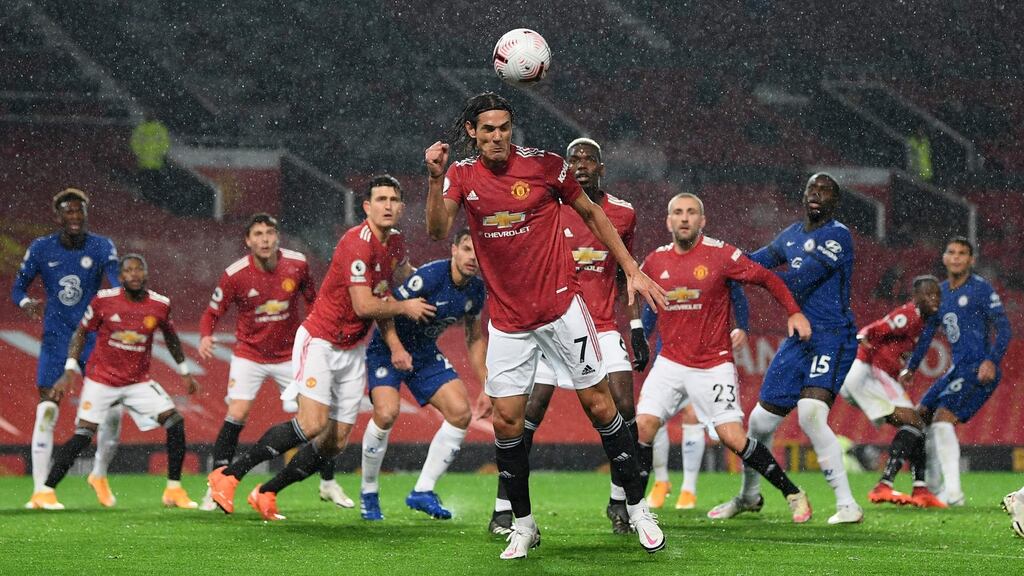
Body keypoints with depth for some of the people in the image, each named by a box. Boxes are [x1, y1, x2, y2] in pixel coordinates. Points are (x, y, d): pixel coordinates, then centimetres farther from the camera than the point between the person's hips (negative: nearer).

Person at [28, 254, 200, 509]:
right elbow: (80, 333, 1)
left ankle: (174, 490, 1)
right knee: (83, 435, -12)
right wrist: (70, 370, -6)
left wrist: (184, 373, 18)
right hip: (101, 380, -3)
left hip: (138, 381, 3)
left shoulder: (160, 305, -5)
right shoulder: (104, 300, -11)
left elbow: (170, 337, 14)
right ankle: (45, 492, -3)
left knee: (175, 422, -11)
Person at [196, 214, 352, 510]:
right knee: (236, 414, -18)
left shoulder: (297, 264, -11)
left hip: (289, 355, 2)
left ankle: (328, 484, 19)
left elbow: (312, 299, 7)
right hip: (249, 354, -2)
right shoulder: (235, 274, -17)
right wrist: (205, 336, -27)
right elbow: (213, 311, -7)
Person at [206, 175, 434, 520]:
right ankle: (229, 475, -14)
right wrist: (405, 307, -10)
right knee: (312, 424, -24)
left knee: (336, 441, 3)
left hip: (353, 349, 8)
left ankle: (266, 494, 16)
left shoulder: (395, 242, 7)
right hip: (320, 340, -8)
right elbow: (364, 305, -24)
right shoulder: (357, 243, -21)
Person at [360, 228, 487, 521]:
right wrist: (396, 348, -34)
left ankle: (423, 491, 1)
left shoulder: (476, 289, -3)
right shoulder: (430, 275, -25)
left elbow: (475, 338, 12)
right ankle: (368, 492, -4)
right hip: (389, 348, -7)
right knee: (386, 413, -26)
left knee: (461, 412, -9)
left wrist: (485, 382, 6)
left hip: (426, 354, 7)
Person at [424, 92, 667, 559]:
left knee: (598, 404, -1)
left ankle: (637, 508, 10)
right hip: (507, 319, 2)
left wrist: (631, 270, 5)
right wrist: (435, 179, -31)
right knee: (505, 420, -2)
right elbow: (437, 230, -16)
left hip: (561, 306, -2)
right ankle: (523, 525, 12)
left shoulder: (545, 165, -6)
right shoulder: (462, 175, -1)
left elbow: (591, 213, 7)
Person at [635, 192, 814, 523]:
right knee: (643, 426, -13)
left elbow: (767, 279, 1)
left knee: (733, 437, -10)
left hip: (713, 365, -3)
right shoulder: (655, 261, 2)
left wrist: (794, 312, -8)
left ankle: (793, 494, 5)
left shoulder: (721, 255, -8)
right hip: (670, 362, 3)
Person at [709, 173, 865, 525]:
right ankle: (749, 496, 37)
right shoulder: (792, 236, 15)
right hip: (799, 339, 8)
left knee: (811, 415, -28)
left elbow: (800, 281, -19)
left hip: (833, 339, -8)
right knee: (761, 421, 12)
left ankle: (847, 504, -22)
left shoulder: (837, 237, -11)